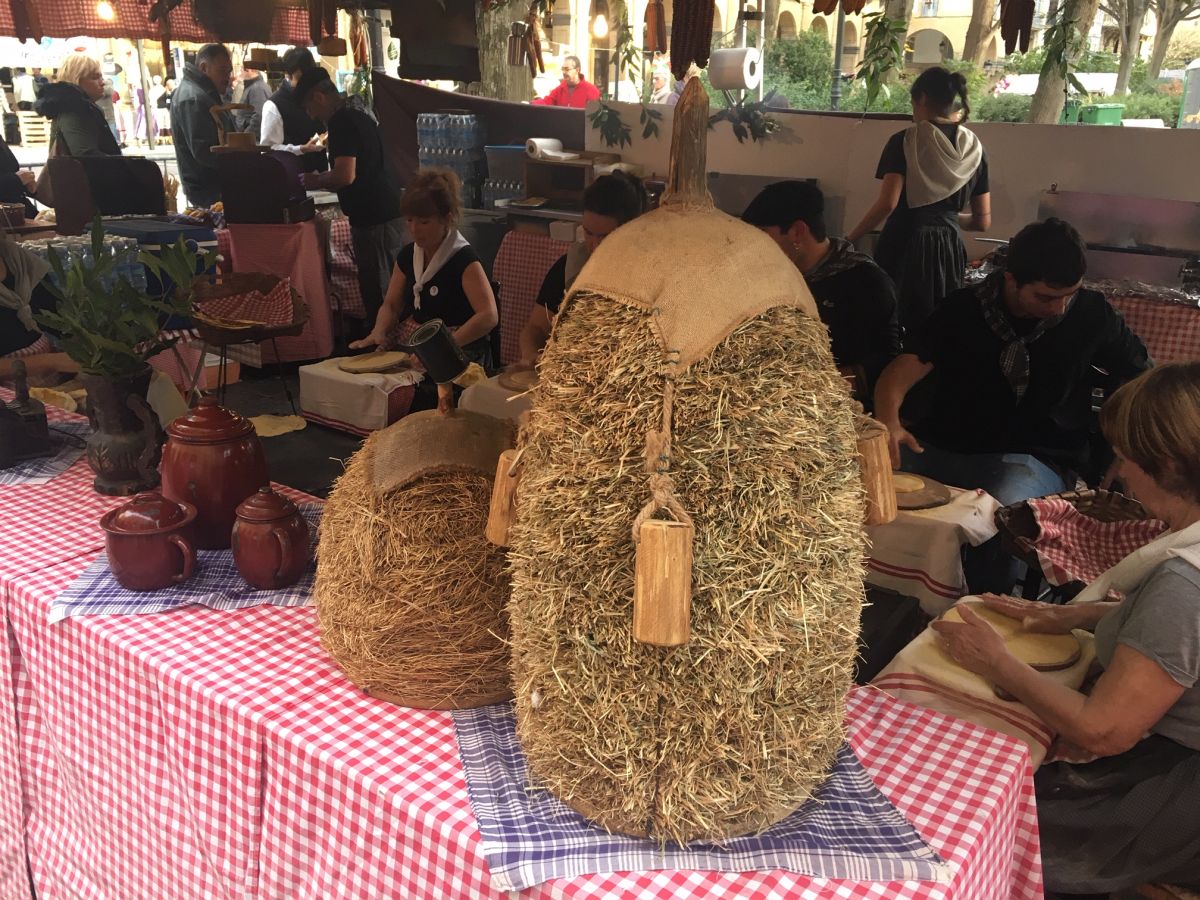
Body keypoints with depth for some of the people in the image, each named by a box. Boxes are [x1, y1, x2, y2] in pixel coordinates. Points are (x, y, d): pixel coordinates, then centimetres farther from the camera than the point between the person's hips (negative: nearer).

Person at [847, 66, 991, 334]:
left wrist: (851, 238, -7)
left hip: (905, 244, -4)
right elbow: (982, 221, 9)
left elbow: (888, 203, -18)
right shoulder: (974, 147, 9)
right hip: (949, 248, 5)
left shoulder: (905, 141, -5)